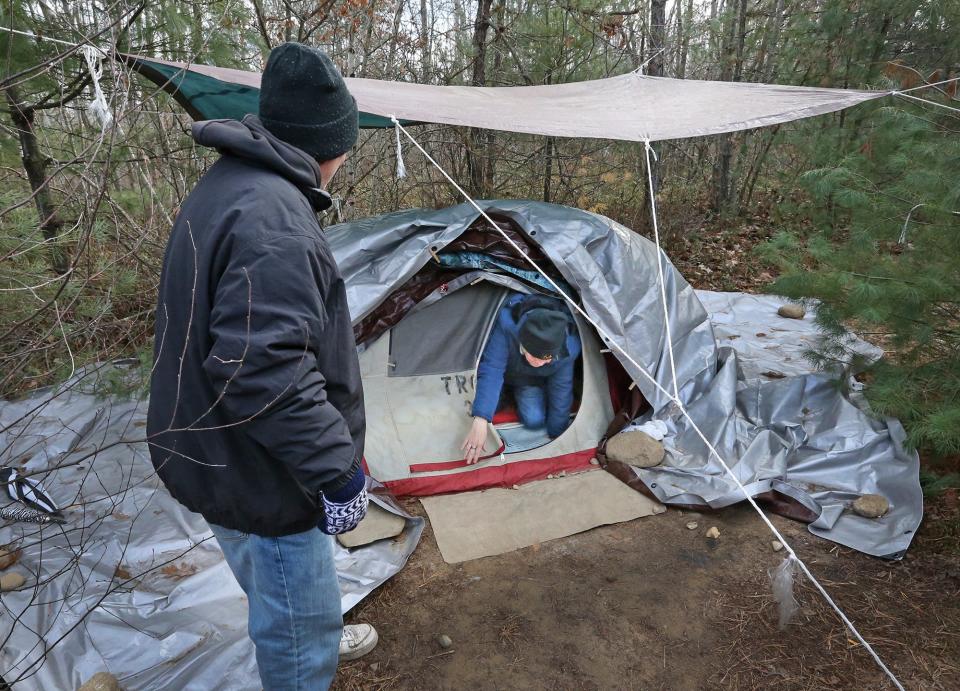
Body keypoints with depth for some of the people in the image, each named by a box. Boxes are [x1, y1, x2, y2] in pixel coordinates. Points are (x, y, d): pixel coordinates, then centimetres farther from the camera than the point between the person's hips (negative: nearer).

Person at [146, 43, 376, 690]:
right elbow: (263, 369, -34)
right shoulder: (271, 214, -27)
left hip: (222, 456, 11)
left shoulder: (226, 186, 9)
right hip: (260, 474, -11)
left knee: (288, 593, 33)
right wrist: (337, 467, -25)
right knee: (298, 618, 11)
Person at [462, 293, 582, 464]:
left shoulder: (569, 348, -38)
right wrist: (480, 422, -53)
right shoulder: (507, 325, -46)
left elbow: (561, 392, -24)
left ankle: (519, 392, 18)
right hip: (504, 369, 0)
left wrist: (556, 436, -13)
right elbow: (491, 370, -45)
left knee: (535, 420, -14)